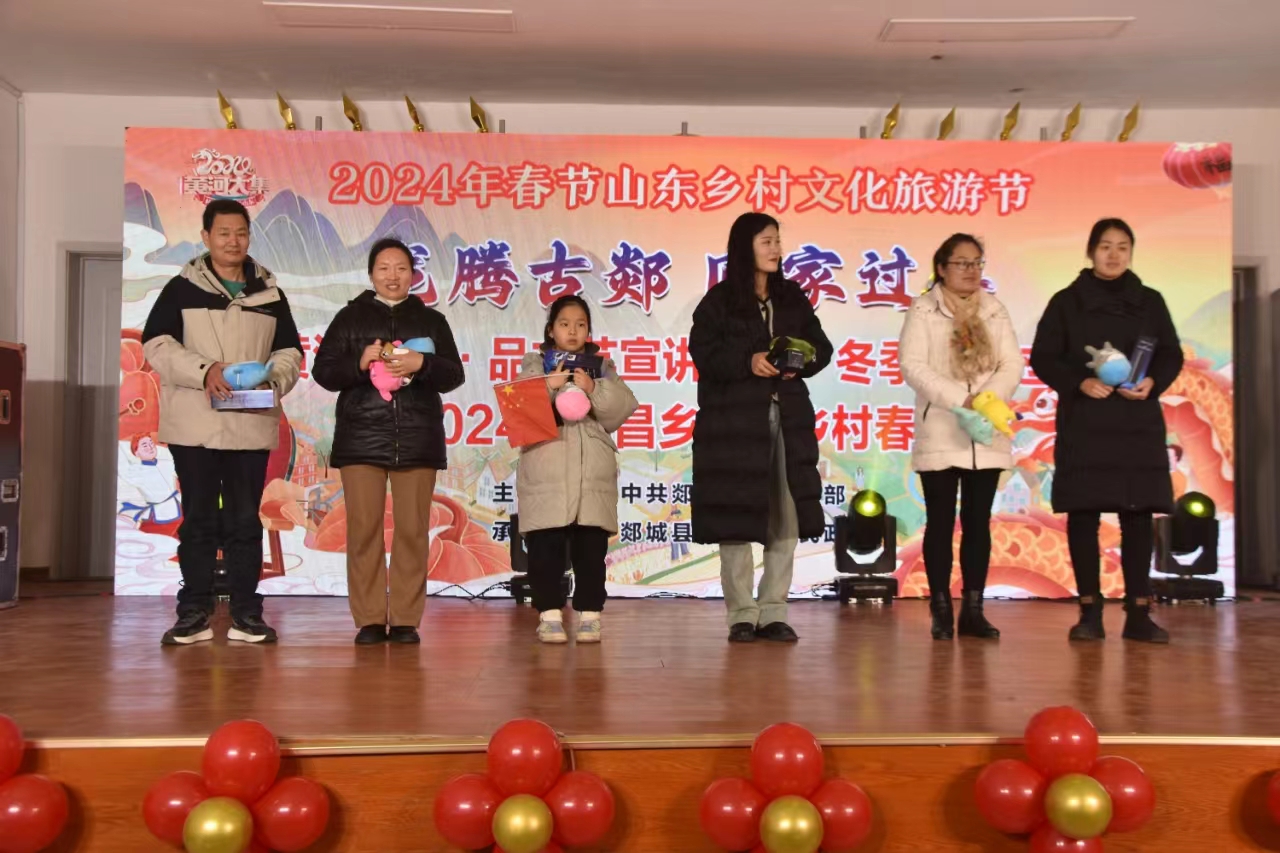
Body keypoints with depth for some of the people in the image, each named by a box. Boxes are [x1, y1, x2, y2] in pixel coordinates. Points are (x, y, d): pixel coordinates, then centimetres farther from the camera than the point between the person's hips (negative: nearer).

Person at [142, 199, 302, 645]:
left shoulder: (269, 293, 12)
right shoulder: (182, 288, 4)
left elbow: (289, 352, 13)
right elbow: (157, 344, -4)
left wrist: (272, 380, -8)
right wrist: (203, 370, -18)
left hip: (252, 426, 2)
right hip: (195, 425, -2)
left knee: (246, 520, 5)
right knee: (198, 519, 4)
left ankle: (246, 614, 12)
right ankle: (194, 613, 11)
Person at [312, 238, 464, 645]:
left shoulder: (432, 320, 13)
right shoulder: (350, 317, 11)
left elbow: (453, 374, 4)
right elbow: (323, 371, 5)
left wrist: (421, 364, -15)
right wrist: (359, 363, -14)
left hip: (417, 439, 1)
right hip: (361, 437, 0)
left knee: (413, 530, -2)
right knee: (364, 529, -3)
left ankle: (406, 619, 4)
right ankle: (369, 620, 4)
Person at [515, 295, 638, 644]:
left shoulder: (601, 366, 17)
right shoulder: (534, 364, 12)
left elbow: (621, 410, 3)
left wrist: (594, 389, -12)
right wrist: (548, 387, -17)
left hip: (593, 472, 2)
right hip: (546, 472, -1)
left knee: (591, 548, 3)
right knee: (546, 547, -3)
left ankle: (589, 615, 9)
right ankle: (550, 615, 4)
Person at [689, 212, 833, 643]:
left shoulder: (793, 298, 13)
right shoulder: (719, 301, 0)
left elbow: (821, 346, 12)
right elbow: (703, 353, -7)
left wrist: (800, 361, -8)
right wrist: (747, 362, -20)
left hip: (788, 418, 4)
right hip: (734, 421, -4)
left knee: (786, 518, 3)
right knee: (735, 518, -3)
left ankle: (773, 613, 11)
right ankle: (742, 615, 8)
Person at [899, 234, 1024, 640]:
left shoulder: (996, 311, 11)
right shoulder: (923, 311, -1)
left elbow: (1012, 364, 2)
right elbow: (912, 365, -13)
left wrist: (988, 398, -16)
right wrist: (959, 399, -20)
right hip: (941, 434, -3)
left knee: (978, 522, 6)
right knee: (941, 522, 0)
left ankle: (973, 610, 11)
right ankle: (941, 611, 6)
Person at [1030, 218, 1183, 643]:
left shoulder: (1150, 301, 10)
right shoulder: (1066, 302, 4)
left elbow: (1172, 355, 10)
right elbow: (1043, 358, 0)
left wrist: (1153, 383, -10)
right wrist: (1080, 382, -16)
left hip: (1138, 425, 2)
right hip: (1083, 425, -2)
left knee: (1138, 514, 0)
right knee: (1083, 513, -3)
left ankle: (1139, 613, 6)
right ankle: (1090, 612, 4)